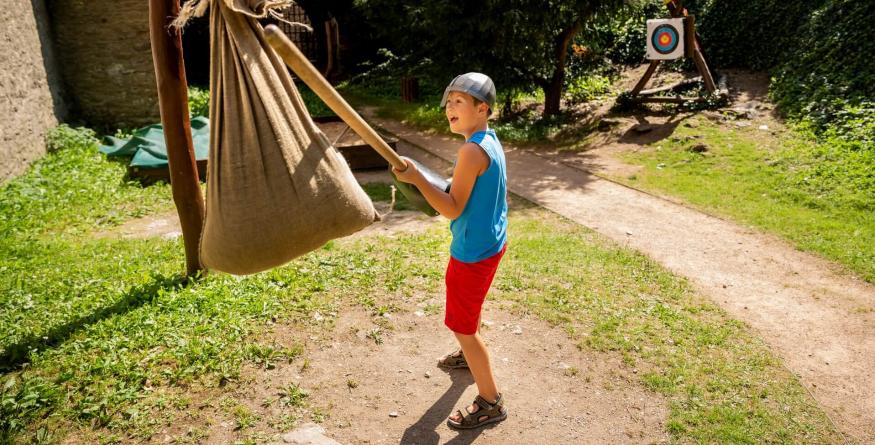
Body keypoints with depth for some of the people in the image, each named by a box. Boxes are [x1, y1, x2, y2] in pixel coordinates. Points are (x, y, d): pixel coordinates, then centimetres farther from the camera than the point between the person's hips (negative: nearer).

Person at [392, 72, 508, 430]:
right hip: (491, 243, 10)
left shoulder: (472, 150, -26)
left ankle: (491, 403, 16)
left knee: (462, 325, 3)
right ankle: (470, 356, 56)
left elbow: (453, 210, -25)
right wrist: (451, 186, 12)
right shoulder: (491, 140, 4)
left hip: (472, 251, -10)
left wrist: (417, 179, -31)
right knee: (469, 308, 31)